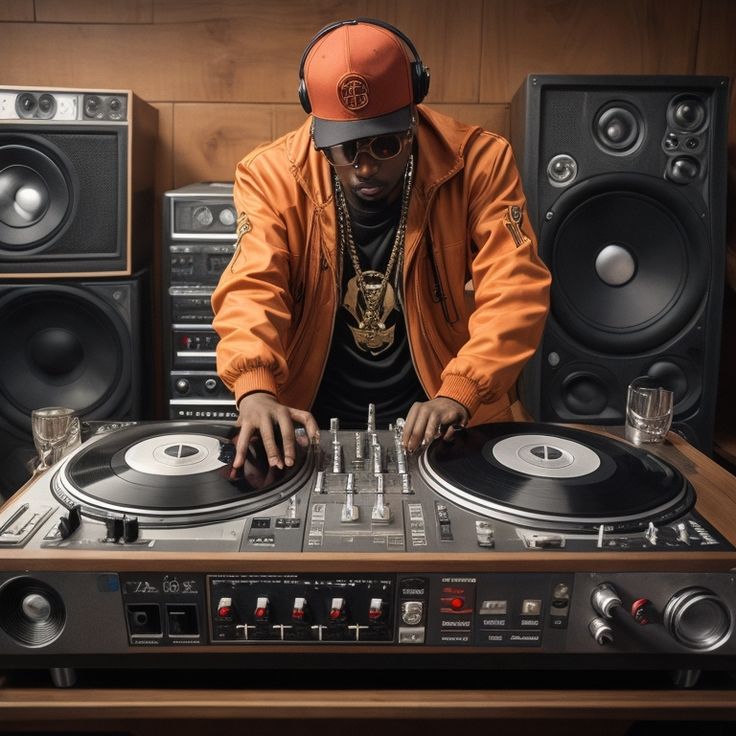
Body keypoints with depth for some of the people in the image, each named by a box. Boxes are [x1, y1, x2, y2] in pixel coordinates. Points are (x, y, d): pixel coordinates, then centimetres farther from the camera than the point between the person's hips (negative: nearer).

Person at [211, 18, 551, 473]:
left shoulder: (479, 161, -10)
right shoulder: (272, 174, -9)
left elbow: (513, 291, -15)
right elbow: (252, 290, -17)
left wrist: (458, 396, -28)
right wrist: (255, 389, -36)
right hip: (313, 430, 2)